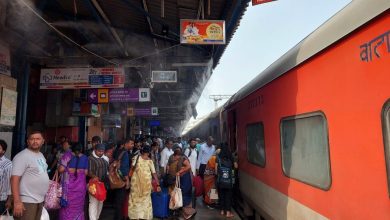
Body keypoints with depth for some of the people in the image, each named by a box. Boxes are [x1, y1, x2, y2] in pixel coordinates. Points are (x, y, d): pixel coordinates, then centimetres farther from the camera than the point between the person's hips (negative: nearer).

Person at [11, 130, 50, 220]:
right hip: (27, 201, -8)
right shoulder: (22, 156, -14)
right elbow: (14, 179, -19)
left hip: (40, 200, 8)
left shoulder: (41, 155, 11)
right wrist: (17, 202, -24)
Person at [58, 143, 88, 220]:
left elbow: (61, 169, -10)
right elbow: (86, 172, 4)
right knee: (78, 205, 13)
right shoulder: (85, 157, 5)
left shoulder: (67, 156, -3)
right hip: (80, 184, 2)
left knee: (67, 205, 9)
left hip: (68, 184, -2)